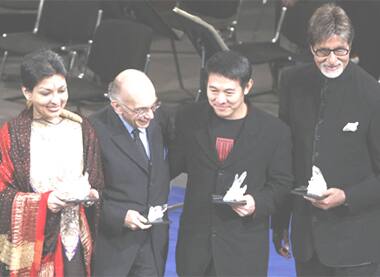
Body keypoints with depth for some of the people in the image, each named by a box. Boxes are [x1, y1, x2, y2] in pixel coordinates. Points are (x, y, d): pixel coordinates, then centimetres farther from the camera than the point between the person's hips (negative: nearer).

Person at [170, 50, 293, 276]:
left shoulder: (274, 131, -6)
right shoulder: (189, 119, 0)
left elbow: (281, 183, 2)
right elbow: (174, 164, 12)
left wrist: (258, 203, -16)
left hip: (244, 249, -2)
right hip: (196, 241, 3)